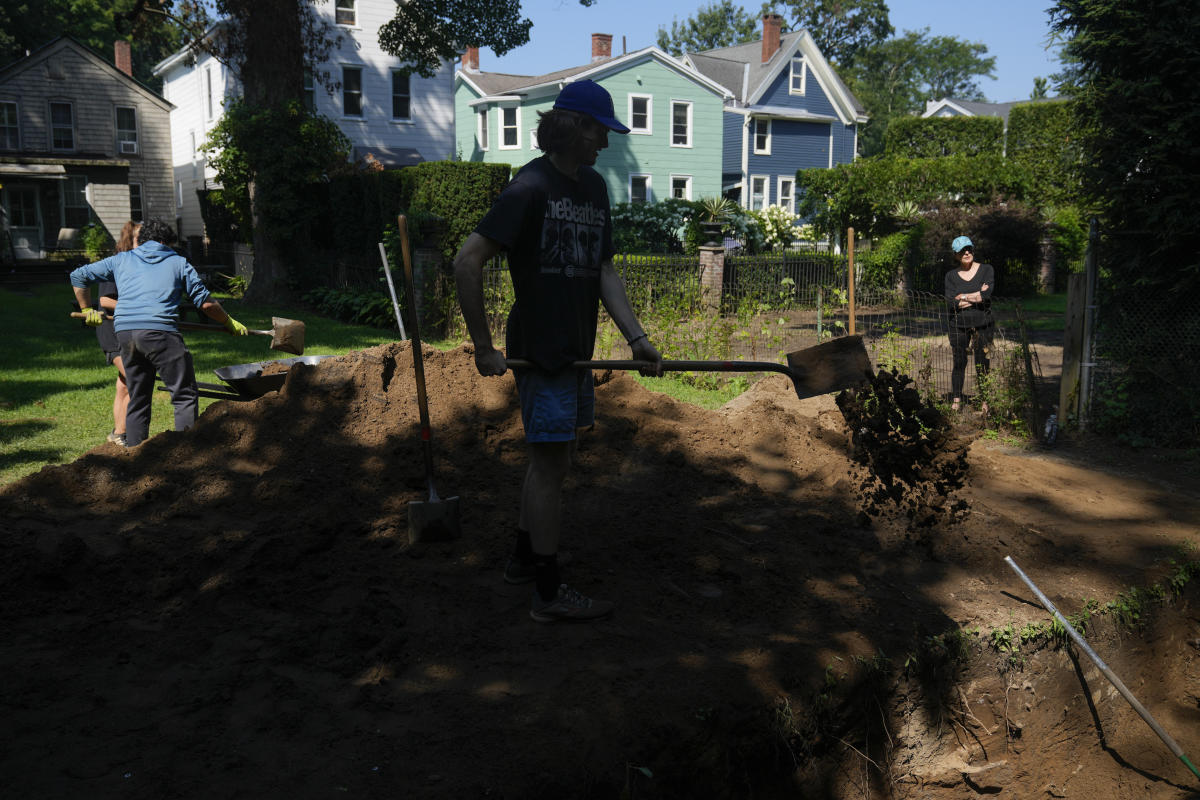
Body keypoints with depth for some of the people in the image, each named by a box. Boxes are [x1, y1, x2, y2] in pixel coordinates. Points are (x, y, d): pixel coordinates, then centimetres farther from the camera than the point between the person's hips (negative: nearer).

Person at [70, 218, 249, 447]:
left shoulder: (121, 260, 24)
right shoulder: (178, 263, 16)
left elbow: (78, 276, 25)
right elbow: (206, 303, 13)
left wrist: (86, 310, 35)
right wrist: (230, 323, 27)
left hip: (124, 331, 5)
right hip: (159, 331, -4)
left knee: (137, 399, 15)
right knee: (186, 395, -1)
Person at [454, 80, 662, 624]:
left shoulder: (594, 187, 11)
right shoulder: (531, 187, -15)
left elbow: (604, 270, 11)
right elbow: (467, 262, -18)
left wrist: (635, 337, 0)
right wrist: (484, 347, -16)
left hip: (575, 348, 8)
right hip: (539, 348, -8)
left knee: (549, 459, 17)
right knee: (551, 462, -2)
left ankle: (525, 558, 33)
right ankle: (548, 593, 8)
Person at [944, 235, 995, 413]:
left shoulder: (986, 270, 2)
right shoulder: (951, 275, 4)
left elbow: (987, 295, -14)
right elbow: (951, 302, -10)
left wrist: (963, 297, -8)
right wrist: (976, 296, -11)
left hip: (982, 324, -1)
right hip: (958, 325, 1)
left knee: (982, 364, 1)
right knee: (959, 363, 3)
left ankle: (984, 401, 9)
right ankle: (956, 400, 13)